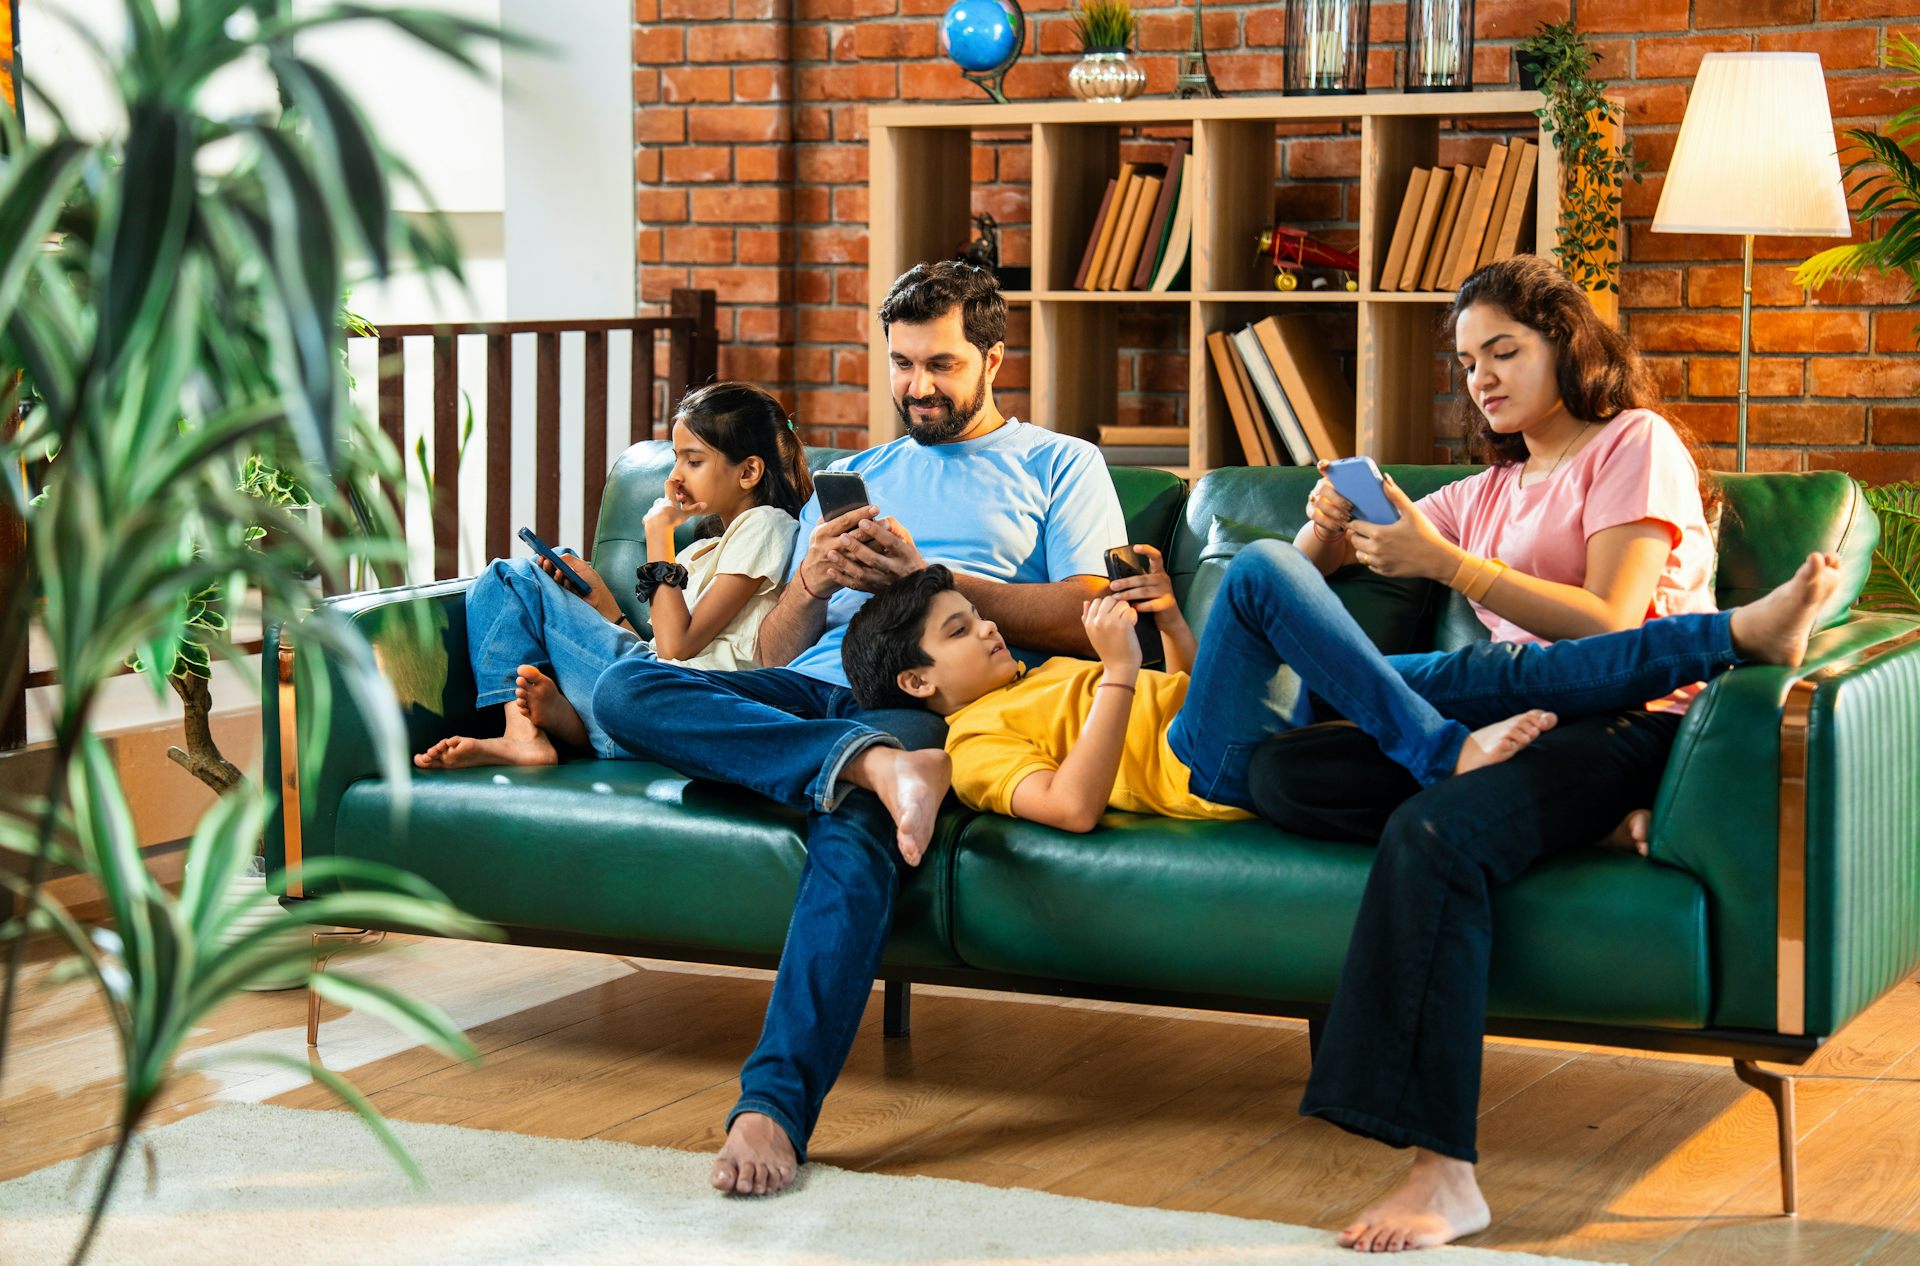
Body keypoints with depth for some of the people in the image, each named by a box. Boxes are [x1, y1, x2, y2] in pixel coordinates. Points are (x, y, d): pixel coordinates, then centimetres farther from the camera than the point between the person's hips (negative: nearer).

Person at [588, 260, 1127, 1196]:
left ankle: (774, 1103, -48)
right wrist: (812, 583, -1)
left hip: (933, 699, -5)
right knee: (626, 688, -25)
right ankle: (870, 765, -40)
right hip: (810, 695, 5)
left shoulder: (1058, 465, 20)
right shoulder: (852, 478, 32)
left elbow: (1089, 620, 2)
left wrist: (925, 575, -6)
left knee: (855, 828, -39)